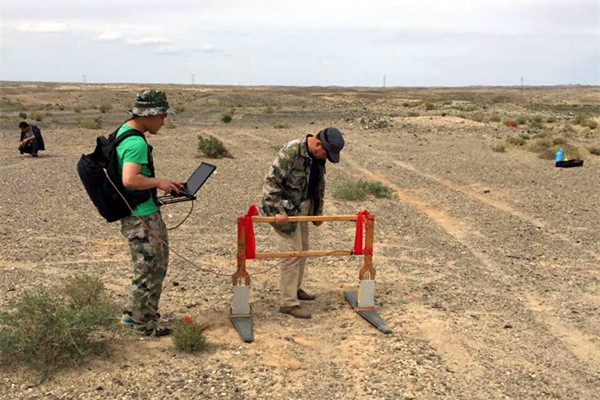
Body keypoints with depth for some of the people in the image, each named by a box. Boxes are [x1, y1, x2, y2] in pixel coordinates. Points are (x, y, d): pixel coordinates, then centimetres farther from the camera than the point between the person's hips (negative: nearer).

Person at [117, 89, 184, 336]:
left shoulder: (123, 131, 11)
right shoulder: (136, 143, -22)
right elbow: (130, 180, -33)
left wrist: (164, 184, 13)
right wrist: (160, 182, -19)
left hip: (145, 214, 10)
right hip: (142, 218, -10)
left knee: (157, 264, 22)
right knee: (149, 271, 4)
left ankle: (133, 313, 33)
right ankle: (144, 325, 19)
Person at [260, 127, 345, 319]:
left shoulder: (318, 157, 1)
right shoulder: (291, 152, -25)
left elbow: (319, 185, 15)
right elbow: (271, 181, -25)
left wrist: (318, 211, 17)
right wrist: (278, 211, -26)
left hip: (302, 207, 9)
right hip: (284, 208, -8)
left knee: (303, 248, 17)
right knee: (292, 252, -8)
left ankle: (295, 288, 36)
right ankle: (288, 303, 0)